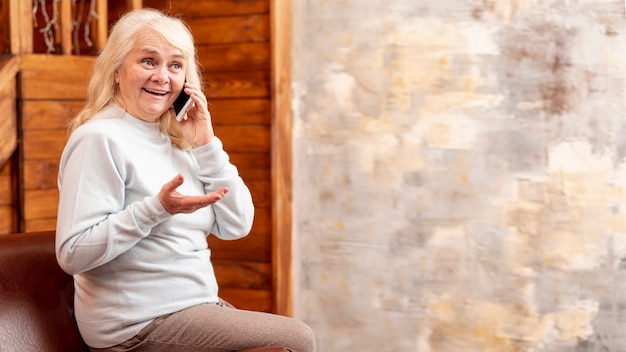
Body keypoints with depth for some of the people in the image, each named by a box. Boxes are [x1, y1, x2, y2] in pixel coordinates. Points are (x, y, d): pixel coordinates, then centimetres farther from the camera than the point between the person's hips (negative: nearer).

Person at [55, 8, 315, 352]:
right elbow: (73, 253, -20)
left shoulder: (174, 139, 10)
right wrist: (157, 208, -28)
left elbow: (236, 225, 4)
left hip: (194, 307, 8)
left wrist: (206, 146, -4)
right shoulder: (100, 138, -13)